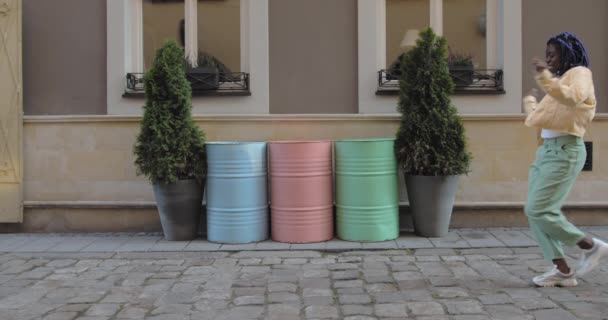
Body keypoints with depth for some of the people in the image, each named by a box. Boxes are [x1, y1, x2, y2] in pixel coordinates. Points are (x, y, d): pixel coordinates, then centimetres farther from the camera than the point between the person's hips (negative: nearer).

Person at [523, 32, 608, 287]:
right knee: (534, 211, 1)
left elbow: (573, 98, -27)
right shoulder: (561, 78, 23)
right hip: (547, 148, 9)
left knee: (539, 210, -14)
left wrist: (546, 76, -30)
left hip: (565, 150, -9)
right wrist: (530, 100, 41)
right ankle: (562, 270, 6)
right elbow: (539, 118, 28)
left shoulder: (579, 73, -2)